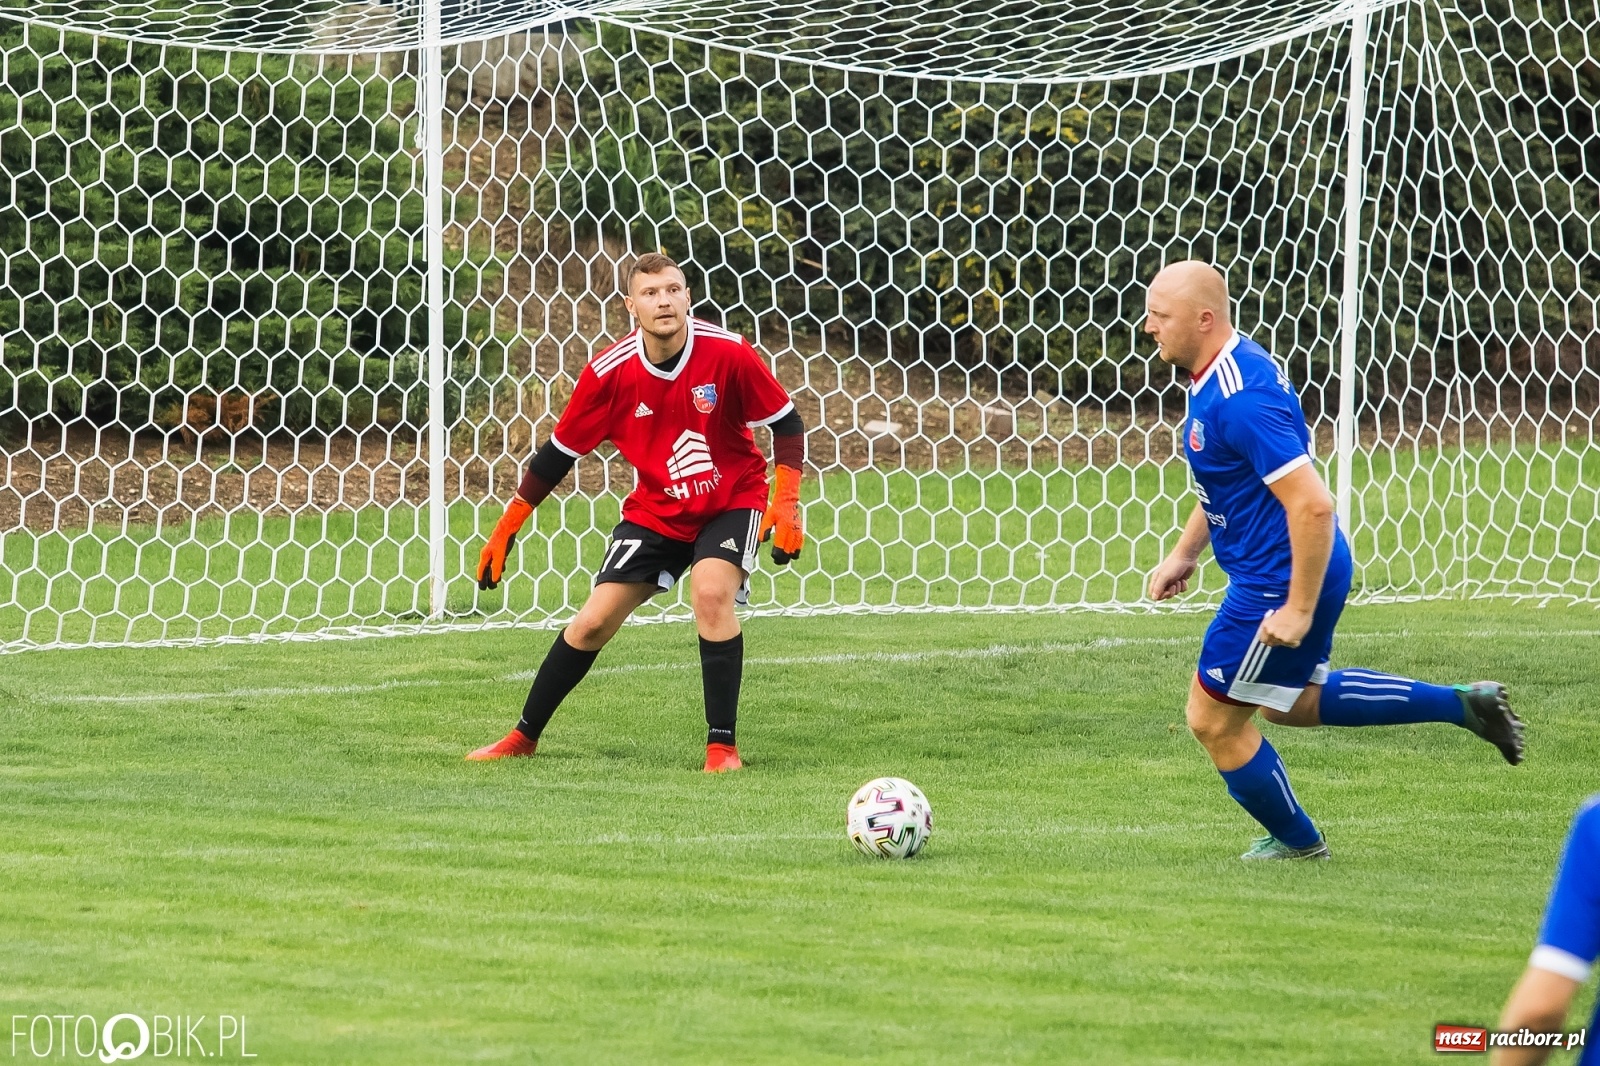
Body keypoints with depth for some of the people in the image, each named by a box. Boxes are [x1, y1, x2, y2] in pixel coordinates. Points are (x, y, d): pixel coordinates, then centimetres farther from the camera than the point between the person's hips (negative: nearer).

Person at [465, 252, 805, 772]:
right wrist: (506, 529, 1)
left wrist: (786, 503, -18)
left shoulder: (727, 353, -20)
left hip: (732, 501, -2)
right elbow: (560, 451, -2)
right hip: (655, 510, 2)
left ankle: (722, 745, -19)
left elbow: (786, 423, -7)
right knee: (593, 622, -1)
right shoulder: (609, 372, -15)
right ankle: (523, 737, 19)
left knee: (711, 592, -29)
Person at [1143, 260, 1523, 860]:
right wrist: (1185, 554, 19)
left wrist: (1298, 609, -27)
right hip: (1273, 571, 11)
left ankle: (1296, 841, 27)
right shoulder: (1223, 372, 3)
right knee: (1291, 703, 28)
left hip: (1280, 581, -11)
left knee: (1213, 719, 5)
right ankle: (1462, 704, 28)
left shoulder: (1241, 400, -29)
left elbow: (1313, 505, -32)